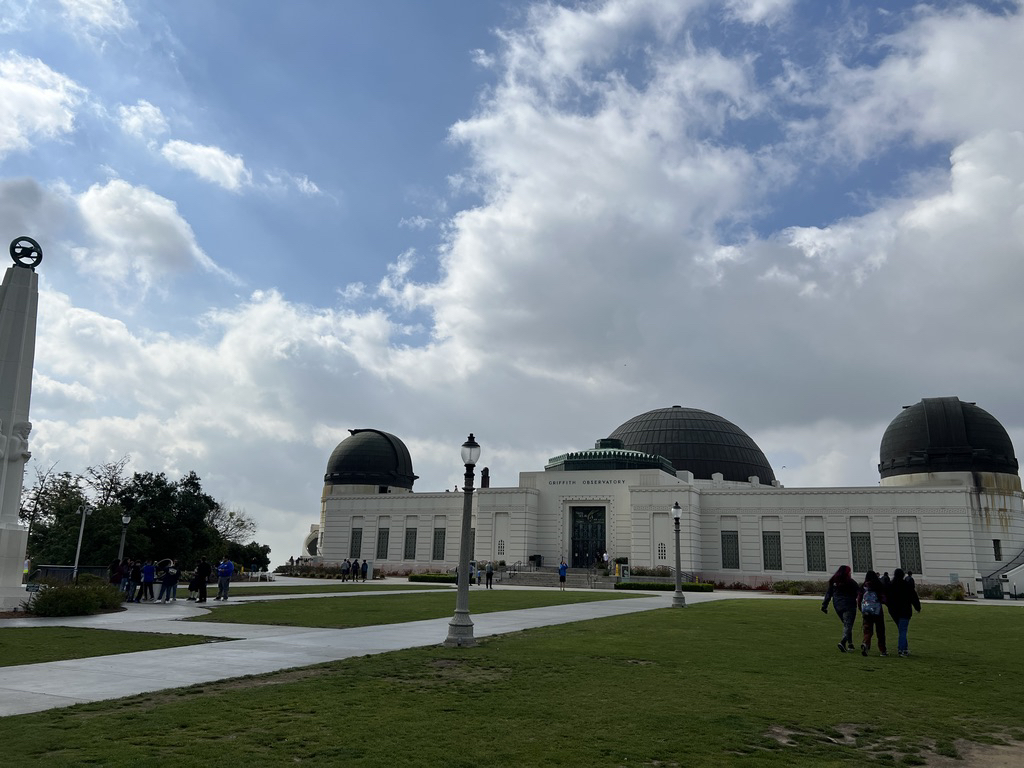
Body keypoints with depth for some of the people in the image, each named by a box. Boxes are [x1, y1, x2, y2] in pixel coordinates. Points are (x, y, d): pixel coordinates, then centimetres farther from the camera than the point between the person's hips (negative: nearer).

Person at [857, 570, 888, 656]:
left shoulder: (863, 587, 3)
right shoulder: (879, 586, -5)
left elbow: (858, 600, 5)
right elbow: (883, 600, -5)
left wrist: (862, 611, 17)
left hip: (866, 612, 2)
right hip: (877, 611, -2)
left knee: (867, 630, 5)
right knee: (880, 631, 11)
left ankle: (865, 644, -21)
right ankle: (882, 650, 16)